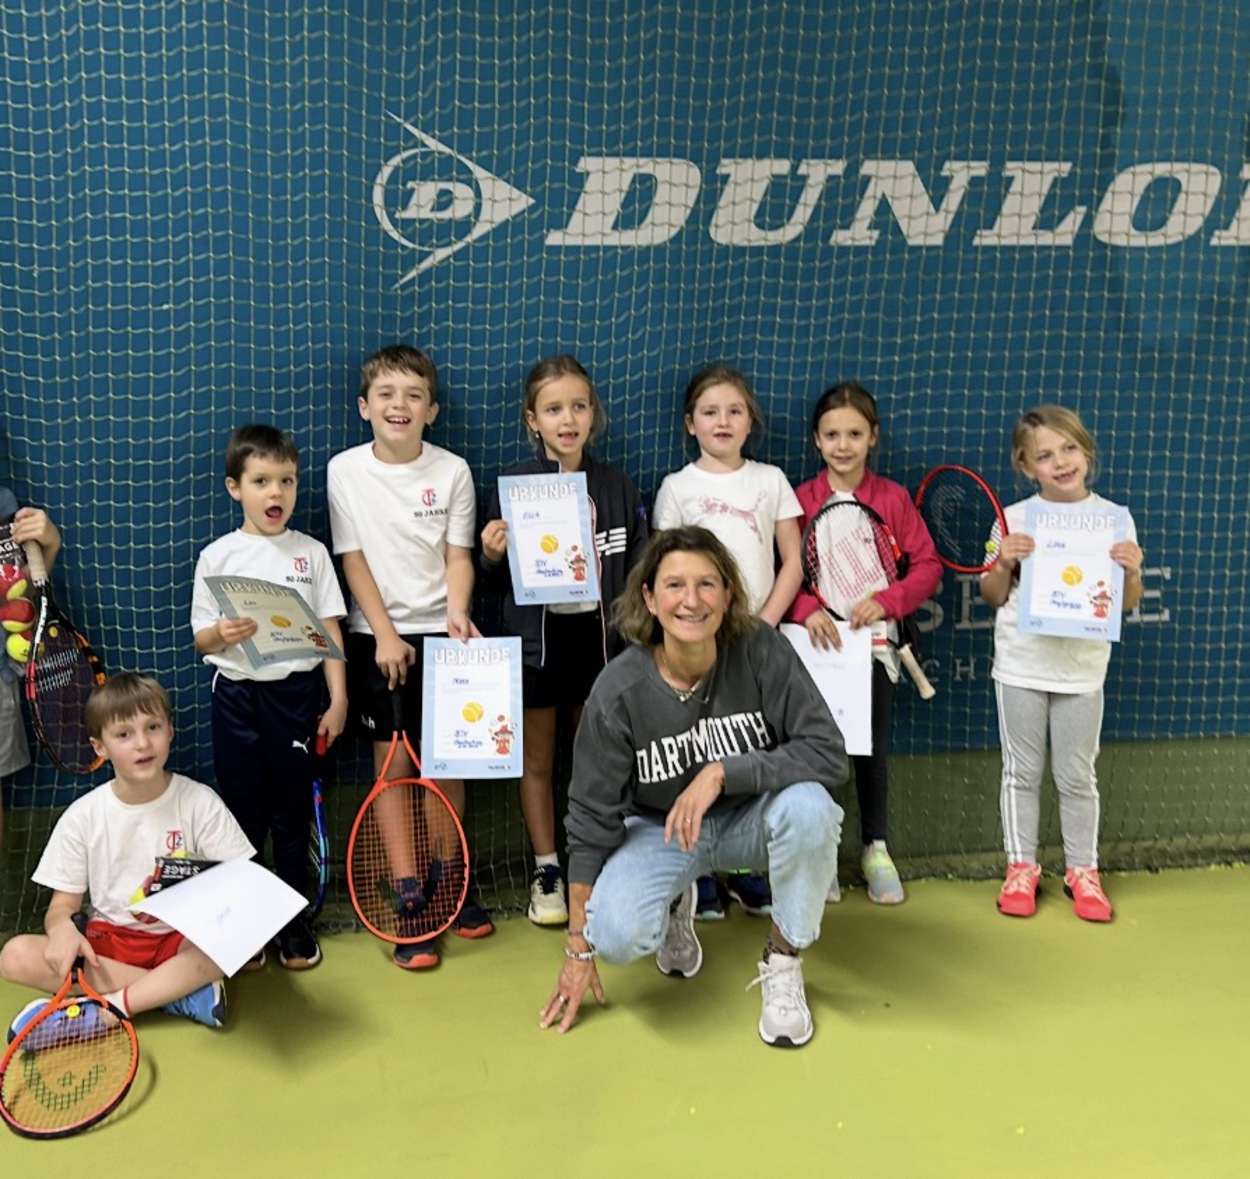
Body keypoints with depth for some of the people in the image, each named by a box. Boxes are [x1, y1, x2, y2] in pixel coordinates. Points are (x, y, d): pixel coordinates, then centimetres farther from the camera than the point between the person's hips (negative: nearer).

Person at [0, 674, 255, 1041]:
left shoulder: (200, 803, -5)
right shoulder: (82, 817, -1)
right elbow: (63, 904, 2)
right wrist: (62, 927, -23)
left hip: (182, 940, -2)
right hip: (109, 943, 2)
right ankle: (183, 992, -23)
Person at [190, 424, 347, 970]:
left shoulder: (311, 553, 3)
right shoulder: (217, 557, 1)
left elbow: (330, 631, 3)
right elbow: (201, 638, 2)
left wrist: (337, 699, -2)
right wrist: (223, 634, -21)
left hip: (296, 693, 0)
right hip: (237, 694, 0)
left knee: (292, 811, 7)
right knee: (242, 810, 7)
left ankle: (293, 919, 21)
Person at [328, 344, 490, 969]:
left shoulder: (453, 471, 0)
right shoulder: (345, 470, -2)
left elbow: (458, 555, 0)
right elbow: (353, 560, -4)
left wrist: (458, 615, -17)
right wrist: (386, 635, -10)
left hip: (441, 633, 1)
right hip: (377, 636, -1)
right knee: (393, 765, 1)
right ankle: (407, 899, 7)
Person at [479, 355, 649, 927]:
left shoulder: (616, 486, 2)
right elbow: (497, 579, 1)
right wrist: (492, 554, -20)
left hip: (598, 635, 1)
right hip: (536, 638, -1)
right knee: (536, 758, 9)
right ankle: (546, 871, 23)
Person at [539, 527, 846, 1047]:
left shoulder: (763, 653, -20)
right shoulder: (618, 691, -19)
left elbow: (828, 753, -22)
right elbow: (591, 819, -12)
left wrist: (722, 772, -34)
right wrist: (579, 949, -9)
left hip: (750, 820, 1)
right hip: (659, 829, 0)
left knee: (809, 806, -33)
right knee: (617, 935, -28)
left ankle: (782, 966, -7)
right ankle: (677, 904, 12)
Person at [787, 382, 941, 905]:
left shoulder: (893, 498, 0)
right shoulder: (800, 499, -2)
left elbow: (928, 564, 0)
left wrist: (887, 602, -15)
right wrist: (807, 611, -21)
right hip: (816, 639, 0)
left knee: (872, 749, 7)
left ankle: (876, 848, 22)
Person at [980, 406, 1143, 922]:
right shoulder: (1014, 520, -4)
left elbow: (1128, 604, 4)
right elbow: (993, 597, 4)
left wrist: (1132, 572, -16)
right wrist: (1004, 562, -14)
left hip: (1082, 668, 0)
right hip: (1021, 664, 0)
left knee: (1077, 776, 10)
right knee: (1022, 772, 10)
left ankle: (1082, 870, 25)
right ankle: (1021, 868, 23)